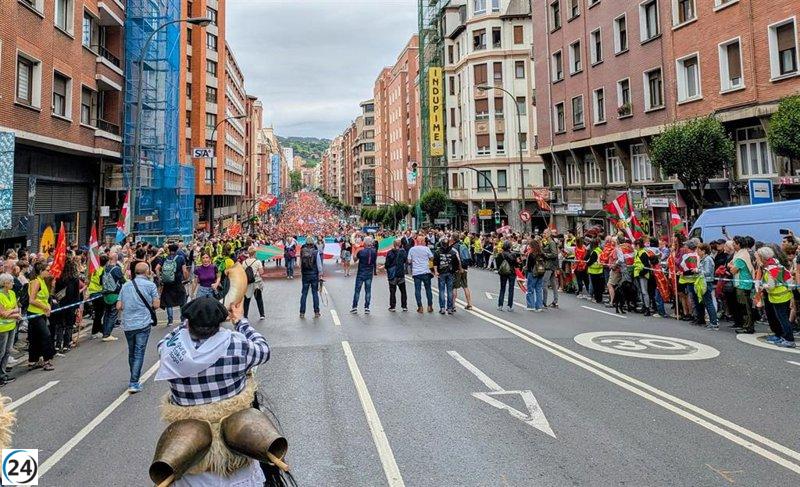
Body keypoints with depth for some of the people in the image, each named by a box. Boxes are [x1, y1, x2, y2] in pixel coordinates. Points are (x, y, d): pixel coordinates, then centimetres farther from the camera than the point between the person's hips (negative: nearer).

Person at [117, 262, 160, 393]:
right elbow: (156, 304, -6)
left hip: (127, 324, 4)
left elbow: (119, 306, 7)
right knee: (139, 353, -1)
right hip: (143, 324, -4)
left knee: (131, 352, 18)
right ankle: (134, 383, -5)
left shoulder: (126, 285, 9)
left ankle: (133, 380, 30)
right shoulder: (150, 285, -4)